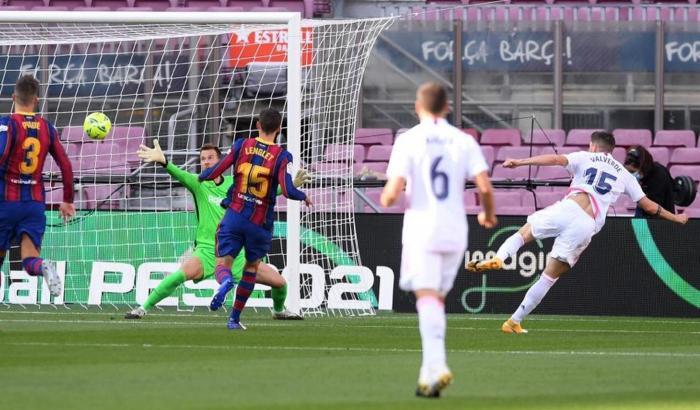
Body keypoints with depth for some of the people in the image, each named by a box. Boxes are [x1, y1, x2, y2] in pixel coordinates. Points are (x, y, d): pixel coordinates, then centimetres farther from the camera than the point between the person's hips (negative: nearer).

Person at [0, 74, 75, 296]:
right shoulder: (47, 128, 6)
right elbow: (66, 166, 8)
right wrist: (67, 200, 18)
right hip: (35, 202, 3)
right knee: (29, 258, -6)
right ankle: (43, 267, -41)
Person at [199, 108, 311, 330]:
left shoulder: (242, 145, -1)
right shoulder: (282, 156, -8)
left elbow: (214, 173, -2)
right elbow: (287, 190, -19)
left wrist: (201, 176, 21)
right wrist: (304, 197, 2)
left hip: (234, 217, 0)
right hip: (260, 223, 0)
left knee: (223, 264, -1)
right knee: (252, 267, 21)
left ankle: (225, 281, -40)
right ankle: (234, 318, 24)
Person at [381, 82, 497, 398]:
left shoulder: (408, 140, -4)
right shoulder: (464, 141, 5)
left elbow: (393, 191, -11)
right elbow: (485, 186, -3)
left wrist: (385, 200, 13)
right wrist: (488, 215, 16)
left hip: (421, 229, -4)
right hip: (455, 230, 4)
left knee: (427, 297, -11)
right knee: (438, 299, 15)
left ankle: (437, 365, -30)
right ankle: (429, 372, 15)